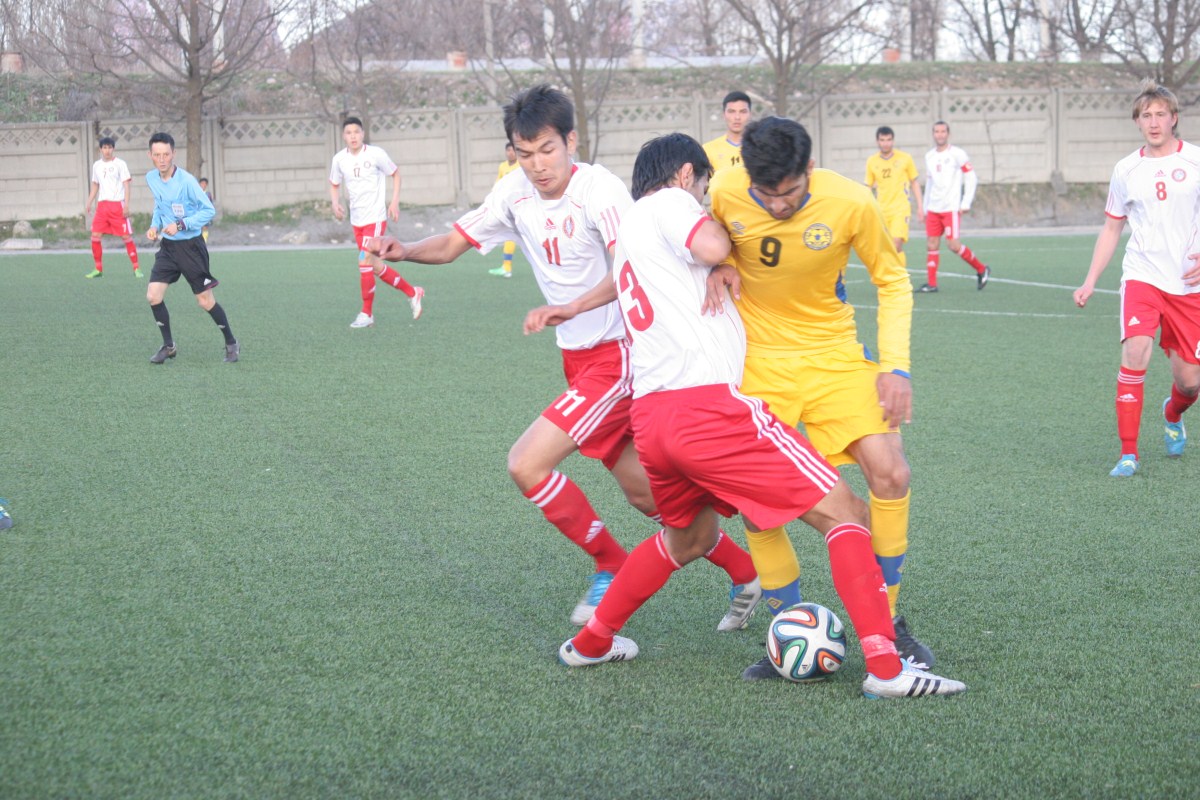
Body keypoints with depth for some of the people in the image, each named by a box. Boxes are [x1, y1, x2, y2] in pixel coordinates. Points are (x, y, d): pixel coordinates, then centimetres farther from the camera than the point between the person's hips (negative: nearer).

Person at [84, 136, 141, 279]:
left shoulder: (120, 164, -2)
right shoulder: (97, 166, 13)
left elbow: (126, 184, -5)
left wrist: (126, 205, -13)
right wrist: (88, 203, 15)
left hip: (117, 205, -5)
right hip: (102, 204, 5)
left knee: (126, 236, -6)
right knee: (95, 236, -2)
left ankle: (136, 268, 1)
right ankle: (98, 269, 8)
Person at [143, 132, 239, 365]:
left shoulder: (186, 180, -20)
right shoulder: (151, 178, 0)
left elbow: (209, 210, -16)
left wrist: (181, 225, -24)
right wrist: (154, 225, 1)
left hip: (190, 246, -6)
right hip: (167, 247, 6)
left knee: (206, 301, 0)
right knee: (153, 296, -5)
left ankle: (231, 343, 20)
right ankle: (168, 346, 12)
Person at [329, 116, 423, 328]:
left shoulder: (375, 154, -10)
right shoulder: (339, 159, 1)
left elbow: (396, 174, 3)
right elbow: (334, 185, 15)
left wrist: (395, 202, -6)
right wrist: (335, 203, -5)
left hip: (376, 217, -6)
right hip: (356, 220, 6)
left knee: (365, 262, -15)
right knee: (374, 266, 11)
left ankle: (367, 314, -5)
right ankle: (412, 293, 29)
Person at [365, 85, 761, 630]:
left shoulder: (600, 190, -20)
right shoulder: (515, 191, 2)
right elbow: (454, 243, 6)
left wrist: (571, 307, -47)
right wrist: (403, 251, -13)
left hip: (619, 355, -8)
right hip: (579, 357, 8)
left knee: (526, 464, -15)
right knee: (642, 493, 14)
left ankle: (611, 568, 2)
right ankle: (745, 575, 28)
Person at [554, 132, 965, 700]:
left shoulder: (627, 230, 29)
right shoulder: (668, 202, 1)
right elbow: (712, 247, -18)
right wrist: (717, 225, 3)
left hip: (650, 418, 9)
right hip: (706, 404, -9)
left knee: (690, 537, 35)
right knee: (844, 513, -5)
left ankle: (590, 643, 41)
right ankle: (884, 668, -15)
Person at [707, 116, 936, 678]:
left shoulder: (851, 204, -17)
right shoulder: (724, 193, -14)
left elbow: (892, 281, -1)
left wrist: (895, 365, -10)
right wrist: (722, 266, -13)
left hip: (833, 355, -1)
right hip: (757, 362, 1)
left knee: (889, 472, -16)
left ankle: (886, 621, 2)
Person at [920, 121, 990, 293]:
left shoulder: (957, 154, -6)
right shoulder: (929, 156, 12)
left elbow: (971, 178, -6)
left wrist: (966, 203, -12)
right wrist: (925, 206, 17)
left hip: (951, 208, -6)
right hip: (933, 208, 6)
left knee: (954, 245, -12)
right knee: (931, 245, 0)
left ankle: (981, 269, 7)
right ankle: (931, 283, 4)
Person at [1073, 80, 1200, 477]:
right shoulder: (1126, 170, 5)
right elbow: (1112, 229, 14)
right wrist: (1090, 282, 7)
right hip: (1142, 276, 0)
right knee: (1135, 353, -22)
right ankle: (1128, 453, -13)